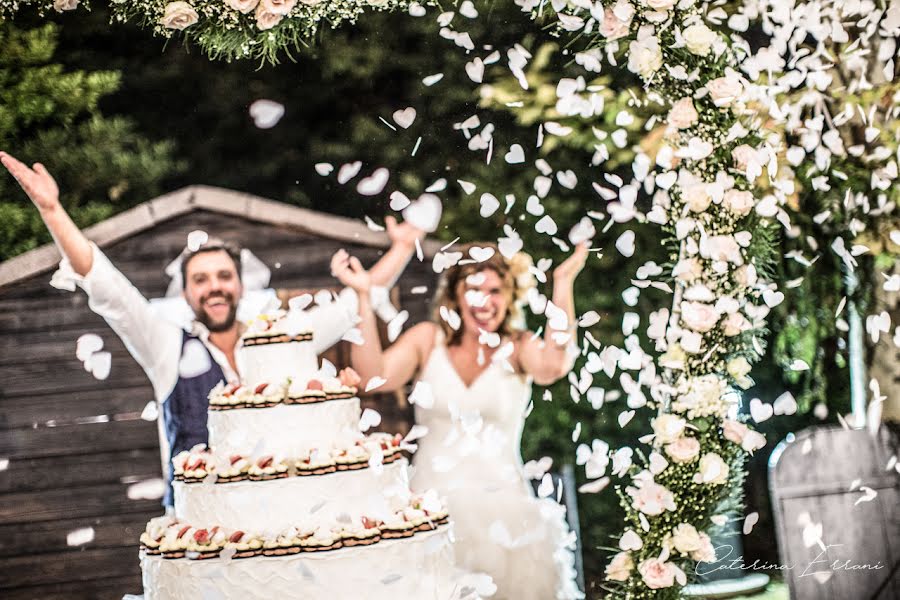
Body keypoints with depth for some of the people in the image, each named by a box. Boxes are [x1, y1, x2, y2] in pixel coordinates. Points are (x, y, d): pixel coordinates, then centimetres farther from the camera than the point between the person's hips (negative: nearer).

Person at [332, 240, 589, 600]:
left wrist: (563, 284, -26)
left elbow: (553, 367, -24)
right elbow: (375, 375, -13)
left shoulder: (518, 347, -1)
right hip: (432, 503, 1)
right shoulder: (428, 339, 3)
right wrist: (364, 297, -20)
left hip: (500, 505, -1)